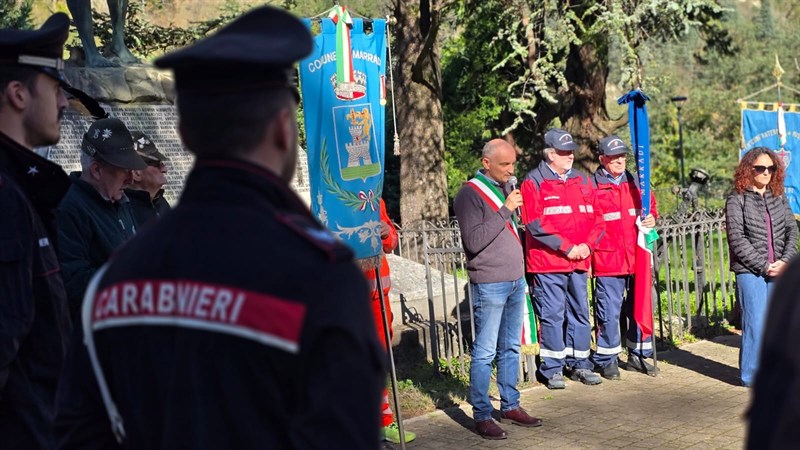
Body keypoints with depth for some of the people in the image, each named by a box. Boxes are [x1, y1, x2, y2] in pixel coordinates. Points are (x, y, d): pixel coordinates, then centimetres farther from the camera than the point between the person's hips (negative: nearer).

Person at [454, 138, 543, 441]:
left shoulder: (506, 187, 14)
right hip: (489, 285, -7)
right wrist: (505, 210, -18)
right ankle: (481, 415, 1)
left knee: (511, 348, 11)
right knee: (485, 352, -4)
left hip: (515, 281, 7)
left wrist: (522, 276, 18)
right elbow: (474, 240, -19)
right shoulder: (470, 194, -10)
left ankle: (510, 406, 19)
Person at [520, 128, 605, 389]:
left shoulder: (583, 181, 14)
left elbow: (597, 217, 13)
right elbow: (535, 223, -13)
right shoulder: (533, 182, -5)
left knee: (580, 312, 11)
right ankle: (552, 369, 6)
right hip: (547, 262, -6)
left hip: (579, 261, 6)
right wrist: (566, 247, -14)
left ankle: (579, 364, 21)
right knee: (552, 315, -2)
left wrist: (587, 245, -5)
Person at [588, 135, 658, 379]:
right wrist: (587, 252, -10)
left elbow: (651, 205, 24)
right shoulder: (592, 186, -3)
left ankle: (638, 355, 24)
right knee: (609, 311, -2)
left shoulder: (636, 183, 12)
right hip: (607, 260, -5)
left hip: (638, 258, 5)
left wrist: (652, 218, 2)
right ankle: (607, 359, 10)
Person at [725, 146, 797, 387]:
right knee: (756, 323, -5)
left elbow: (792, 231, 10)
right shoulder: (737, 200, -2)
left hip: (779, 271, 4)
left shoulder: (779, 198, 13)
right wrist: (764, 266, -11)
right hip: (750, 271, -4)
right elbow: (737, 239, -8)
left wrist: (785, 261, -6)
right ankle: (752, 375, 6)